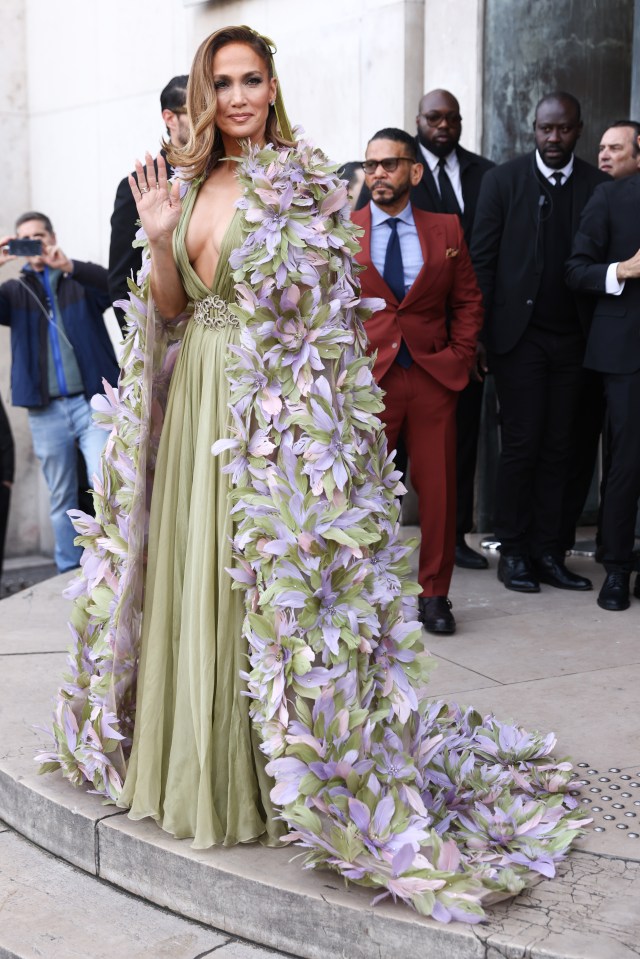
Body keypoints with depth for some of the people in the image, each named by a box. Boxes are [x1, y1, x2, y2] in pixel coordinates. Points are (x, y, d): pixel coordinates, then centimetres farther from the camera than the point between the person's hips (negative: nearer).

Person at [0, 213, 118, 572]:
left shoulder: (81, 281, 7)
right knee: (62, 499, 9)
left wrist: (69, 266, -29)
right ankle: (70, 575, 17)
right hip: (46, 411, 2)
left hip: (94, 402, -2)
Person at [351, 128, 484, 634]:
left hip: (434, 378, 1)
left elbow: (468, 299, 13)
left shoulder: (446, 230, 10)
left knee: (438, 489, 4)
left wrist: (459, 355, 1)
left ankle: (434, 594, 18)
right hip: (367, 379, -1)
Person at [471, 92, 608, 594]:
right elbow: (482, 259, 0)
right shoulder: (503, 179, 2)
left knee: (558, 448, 4)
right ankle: (513, 552, 9)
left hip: (572, 339, 2)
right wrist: (475, 332, -5)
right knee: (522, 444, -1)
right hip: (520, 334, -2)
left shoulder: (599, 185, 6)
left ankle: (548, 552, 12)